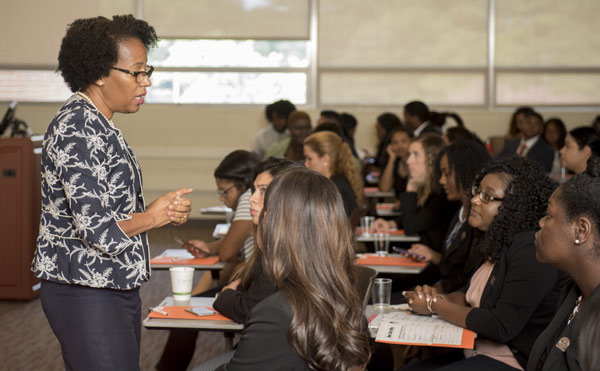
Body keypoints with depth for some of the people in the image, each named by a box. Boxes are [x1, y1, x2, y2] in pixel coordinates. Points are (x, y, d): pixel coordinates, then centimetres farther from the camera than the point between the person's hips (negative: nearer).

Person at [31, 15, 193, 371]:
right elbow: (97, 228, -25)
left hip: (118, 288, 10)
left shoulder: (101, 125, 13)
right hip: (86, 293, -10)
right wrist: (154, 216, -8)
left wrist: (166, 210, 2)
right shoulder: (76, 128, -18)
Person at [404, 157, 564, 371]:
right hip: (476, 352, 9)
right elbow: (472, 295, 18)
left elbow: (502, 327, -22)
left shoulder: (531, 251, -20)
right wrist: (438, 298, -4)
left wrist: (436, 306, -13)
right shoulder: (497, 242, 10)